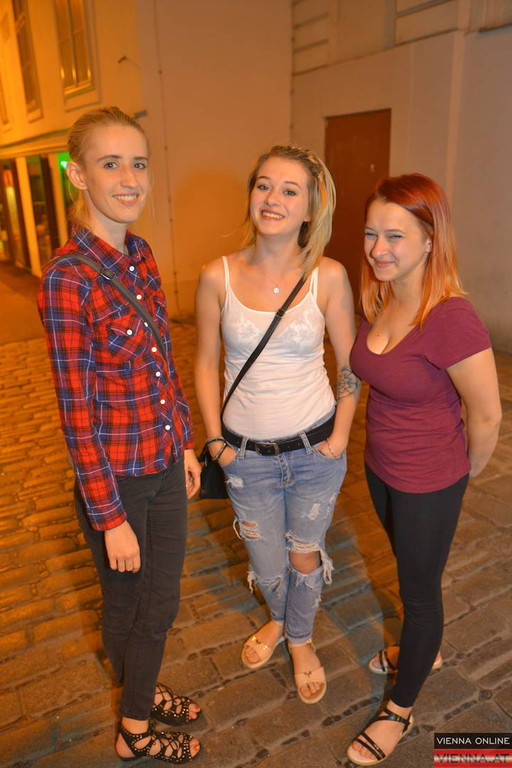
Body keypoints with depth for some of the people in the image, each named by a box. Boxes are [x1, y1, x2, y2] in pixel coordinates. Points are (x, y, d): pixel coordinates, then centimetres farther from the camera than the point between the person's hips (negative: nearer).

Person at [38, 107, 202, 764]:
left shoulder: (141, 256, 1)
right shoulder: (67, 278, -23)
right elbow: (77, 413, -20)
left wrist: (185, 442, 12)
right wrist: (110, 518, -15)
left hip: (165, 463, 6)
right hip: (115, 478, -6)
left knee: (162, 601, 24)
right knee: (128, 606, 18)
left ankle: (143, 693, 54)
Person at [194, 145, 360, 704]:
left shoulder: (328, 276, -11)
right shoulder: (217, 276, -10)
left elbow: (351, 363, -2)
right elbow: (205, 364, 0)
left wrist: (340, 436, -4)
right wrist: (215, 441, -1)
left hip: (315, 450, 0)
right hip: (247, 454, 1)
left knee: (305, 557, 18)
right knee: (266, 565, 19)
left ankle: (300, 639, 51)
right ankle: (277, 619, 56)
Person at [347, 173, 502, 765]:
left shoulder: (452, 320, -29)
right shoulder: (376, 301, -7)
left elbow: (487, 415, -18)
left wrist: (468, 470, -2)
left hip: (429, 483, -7)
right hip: (379, 466, 7)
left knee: (418, 588, 15)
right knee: (410, 570, 29)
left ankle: (400, 710, 41)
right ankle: (425, 649, 59)